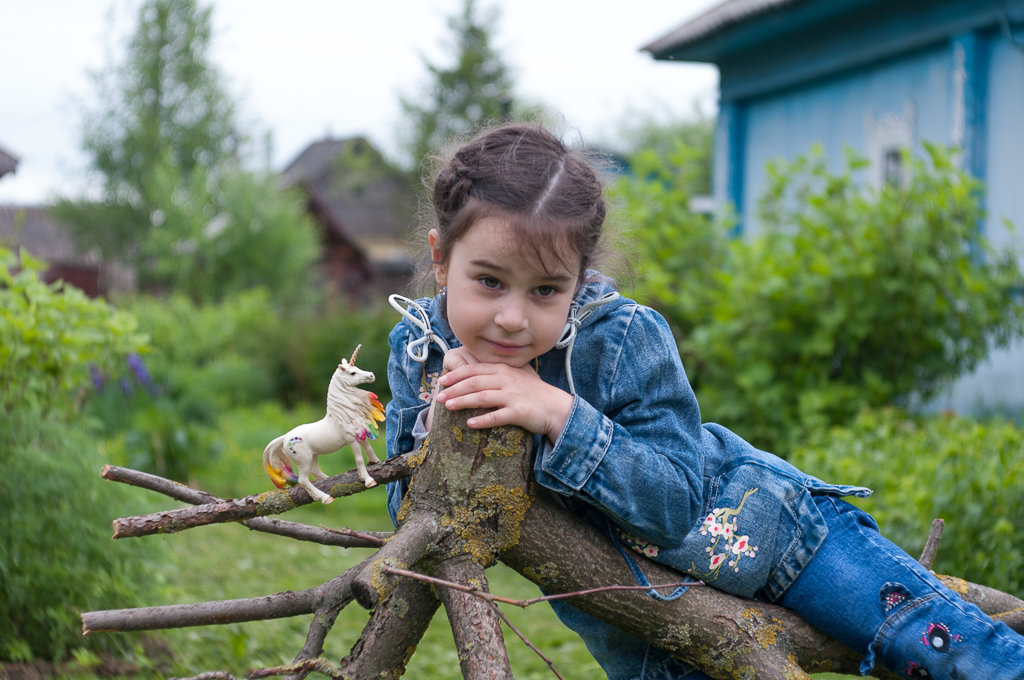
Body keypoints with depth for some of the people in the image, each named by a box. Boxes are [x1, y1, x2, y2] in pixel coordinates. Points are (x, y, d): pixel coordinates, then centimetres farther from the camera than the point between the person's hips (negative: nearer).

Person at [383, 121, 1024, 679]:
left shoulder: (624, 339, -28)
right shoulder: (418, 347, -16)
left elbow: (675, 507, -30)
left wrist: (560, 416, -41)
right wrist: (437, 429, -32)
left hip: (752, 525, -3)